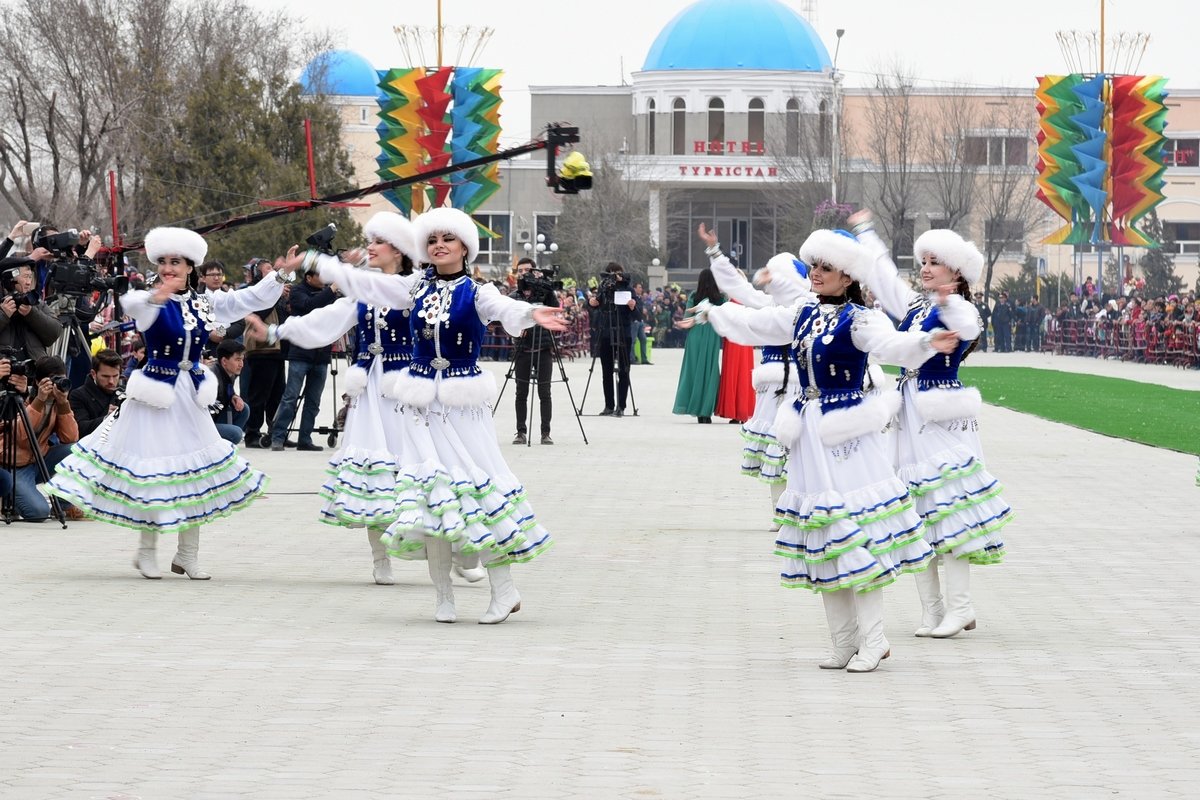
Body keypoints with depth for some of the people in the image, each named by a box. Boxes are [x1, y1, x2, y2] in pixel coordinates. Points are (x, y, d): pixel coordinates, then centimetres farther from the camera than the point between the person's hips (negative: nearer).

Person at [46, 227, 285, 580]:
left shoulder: (205, 304, 5)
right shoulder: (150, 303, -10)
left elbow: (254, 298, 7)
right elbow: (131, 303, -35)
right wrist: (156, 297, -57)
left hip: (191, 395, 5)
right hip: (157, 392, -5)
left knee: (196, 471, 7)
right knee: (153, 471, -1)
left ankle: (187, 555, 18)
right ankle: (147, 551, 15)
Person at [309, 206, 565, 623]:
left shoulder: (475, 292, -4)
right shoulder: (415, 289, 9)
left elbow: (504, 308, -25)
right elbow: (360, 282, 17)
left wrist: (531, 313, -46)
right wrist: (319, 264, 21)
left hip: (463, 405, -4)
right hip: (422, 403, 4)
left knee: (477, 482, -7)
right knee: (431, 489, 1)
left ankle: (504, 589, 0)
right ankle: (444, 596, 8)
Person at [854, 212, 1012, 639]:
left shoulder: (960, 310, -8)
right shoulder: (913, 305, 13)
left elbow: (966, 327, -32)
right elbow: (882, 275, 28)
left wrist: (947, 300, -53)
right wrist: (865, 231, 39)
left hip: (942, 421, -8)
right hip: (910, 418, 8)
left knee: (946, 510, -10)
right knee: (915, 515, 7)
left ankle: (958, 608, -7)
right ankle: (932, 611, 11)